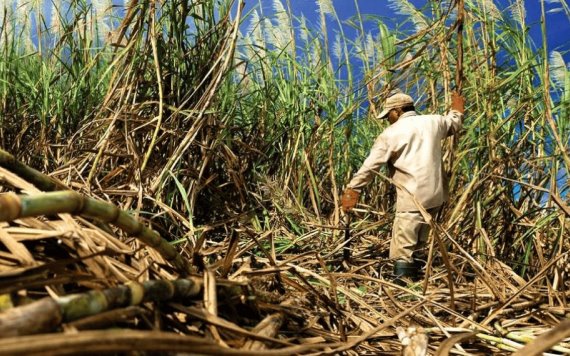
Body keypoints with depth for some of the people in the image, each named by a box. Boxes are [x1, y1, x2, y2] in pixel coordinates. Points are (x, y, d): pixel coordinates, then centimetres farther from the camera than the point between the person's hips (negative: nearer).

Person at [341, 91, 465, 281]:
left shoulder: (391, 134, -4)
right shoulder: (433, 121, 10)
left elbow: (370, 166, -6)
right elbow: (453, 123, 32)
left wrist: (352, 189, 0)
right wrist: (457, 110, 54)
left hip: (412, 199, -7)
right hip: (435, 195, 7)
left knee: (402, 251, -7)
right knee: (416, 246, 20)